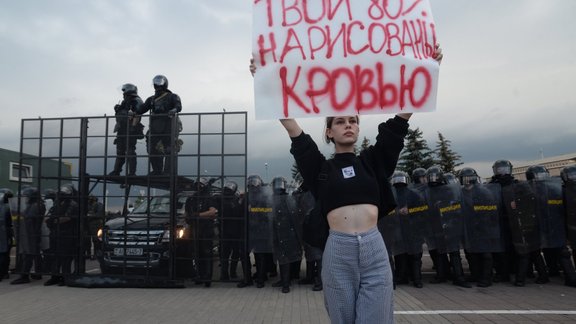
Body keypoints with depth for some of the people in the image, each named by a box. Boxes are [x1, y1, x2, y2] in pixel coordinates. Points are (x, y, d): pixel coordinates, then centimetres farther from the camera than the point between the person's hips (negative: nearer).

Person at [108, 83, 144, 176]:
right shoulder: (124, 102, 22)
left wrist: (133, 127, -24)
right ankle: (116, 171, 19)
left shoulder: (136, 101, -6)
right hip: (122, 131, 9)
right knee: (120, 151, 12)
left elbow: (137, 115, -18)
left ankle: (132, 173, -5)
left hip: (130, 130, -9)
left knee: (130, 152, -8)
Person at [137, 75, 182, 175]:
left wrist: (174, 110, -35)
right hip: (155, 128, 6)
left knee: (168, 151, -8)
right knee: (152, 149, 6)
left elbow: (178, 106, -14)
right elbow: (142, 109, 17)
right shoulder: (151, 99, 21)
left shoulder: (172, 97, 5)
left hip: (167, 128, -6)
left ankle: (168, 172, -4)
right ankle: (157, 171, 17)